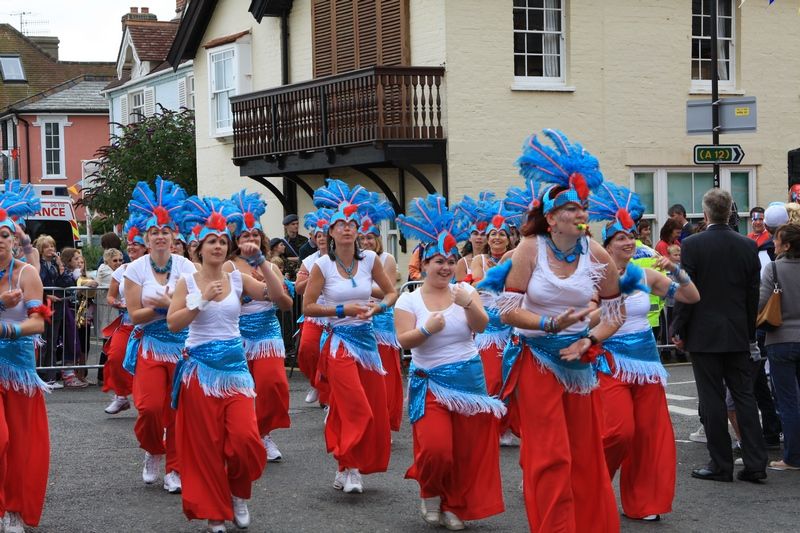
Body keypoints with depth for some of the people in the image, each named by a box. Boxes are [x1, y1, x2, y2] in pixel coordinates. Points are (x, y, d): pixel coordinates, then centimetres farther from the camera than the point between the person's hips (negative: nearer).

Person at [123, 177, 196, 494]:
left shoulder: (186, 267, 0)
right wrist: (167, 306, -15)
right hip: (150, 345, 0)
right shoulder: (136, 269, 0)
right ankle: (153, 452, 15)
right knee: (150, 407, -13)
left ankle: (174, 468, 12)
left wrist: (167, 303, -18)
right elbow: (135, 314, -5)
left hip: (182, 345, 1)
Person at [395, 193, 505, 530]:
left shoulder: (464, 291, 3)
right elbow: (404, 341, -12)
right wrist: (426, 330, -31)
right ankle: (430, 493, 14)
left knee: (467, 449, 4)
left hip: (470, 379, 3)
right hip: (430, 382, -2)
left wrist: (468, 304, -29)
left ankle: (454, 506, 25)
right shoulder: (409, 300, -2)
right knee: (436, 447, -17)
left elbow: (481, 326, -10)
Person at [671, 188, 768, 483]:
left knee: (713, 400, 1)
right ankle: (755, 462, 7)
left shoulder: (692, 245, -10)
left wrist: (678, 330, -1)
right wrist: (750, 332, 15)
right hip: (738, 334, 4)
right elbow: (754, 293, 7)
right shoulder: (748, 246, 3)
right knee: (745, 396, 8)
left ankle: (721, 464, 4)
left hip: (704, 334, -4)